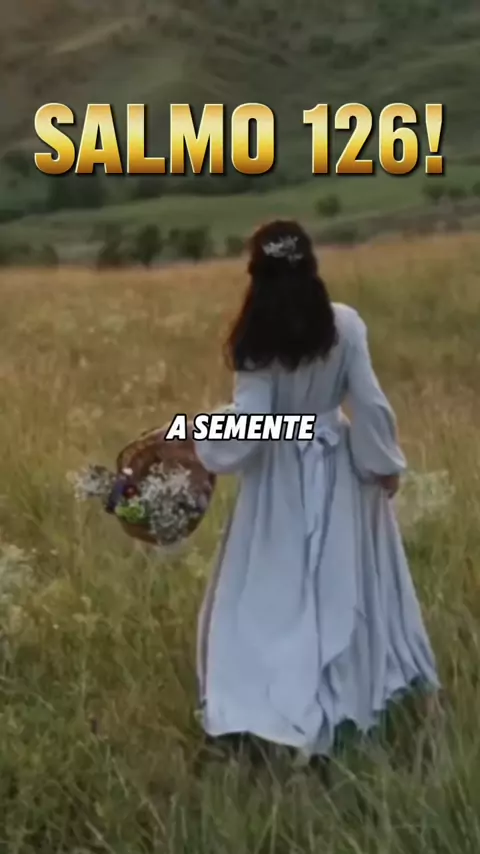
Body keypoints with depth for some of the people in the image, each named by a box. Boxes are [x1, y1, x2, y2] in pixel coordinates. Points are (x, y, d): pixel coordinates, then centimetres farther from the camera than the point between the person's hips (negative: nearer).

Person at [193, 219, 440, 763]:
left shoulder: (256, 343, -17)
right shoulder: (345, 324, -13)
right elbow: (370, 403, -11)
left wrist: (198, 446, -4)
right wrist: (387, 463, 2)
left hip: (280, 475, -2)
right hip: (339, 467, 2)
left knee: (278, 593, 10)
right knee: (348, 583, 18)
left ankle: (282, 706, 13)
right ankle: (362, 686, 33)